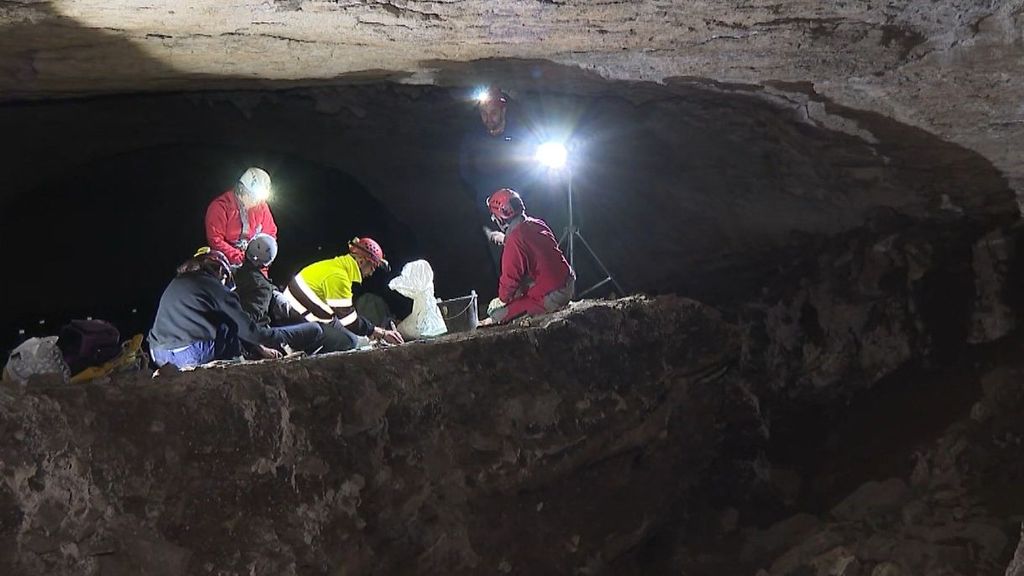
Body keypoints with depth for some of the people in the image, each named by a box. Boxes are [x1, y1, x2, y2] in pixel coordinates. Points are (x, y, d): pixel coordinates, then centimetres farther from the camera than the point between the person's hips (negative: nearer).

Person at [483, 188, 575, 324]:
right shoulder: (538, 224, 4)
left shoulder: (514, 241, -20)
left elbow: (510, 278, -15)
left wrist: (503, 299, 4)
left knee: (496, 314, -4)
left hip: (550, 298, -8)